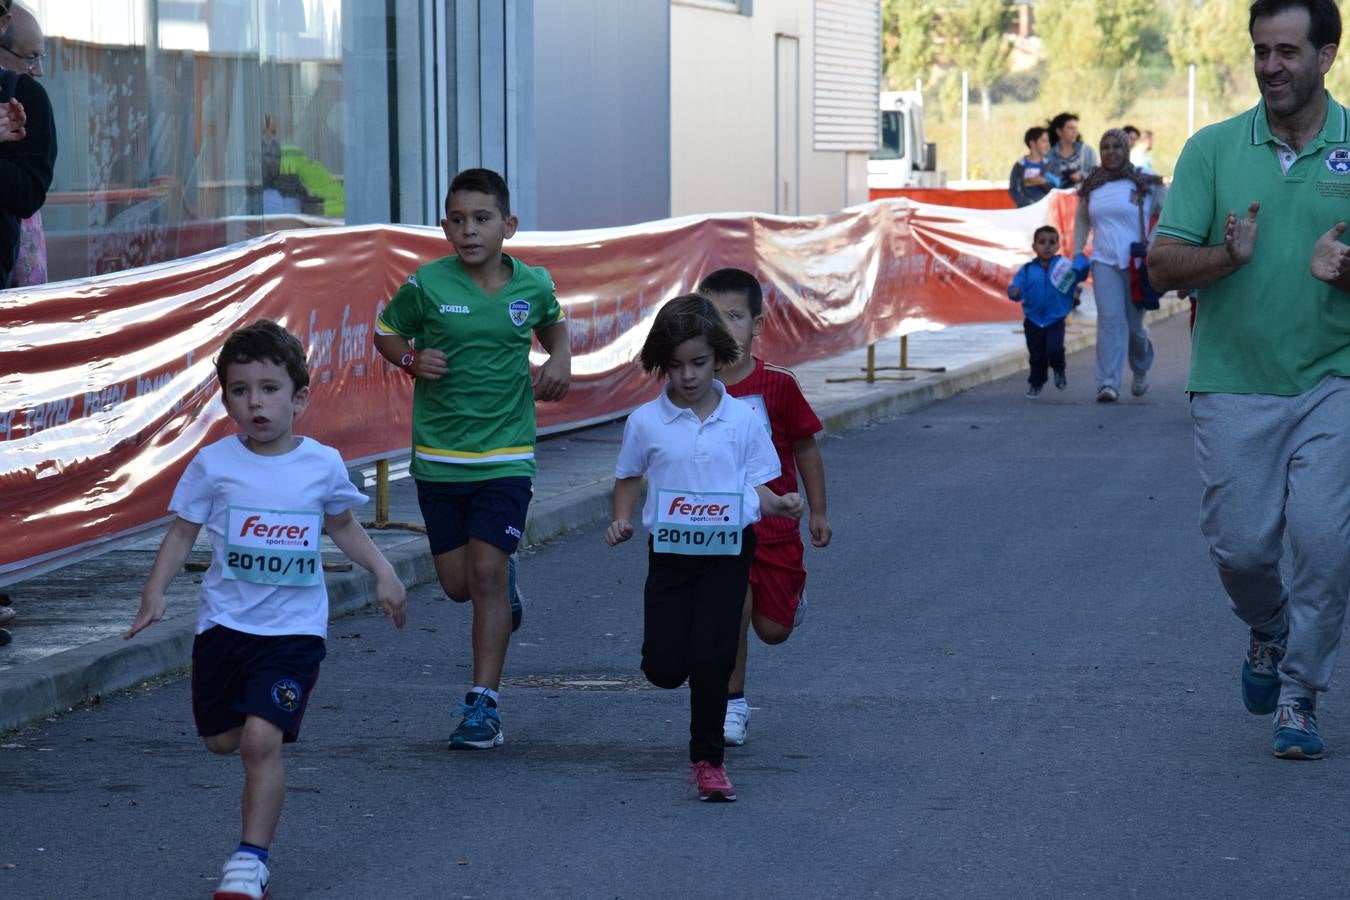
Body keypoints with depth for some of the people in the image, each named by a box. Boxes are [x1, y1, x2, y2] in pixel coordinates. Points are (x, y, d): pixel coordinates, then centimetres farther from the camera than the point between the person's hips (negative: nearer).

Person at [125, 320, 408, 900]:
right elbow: (183, 532, 1)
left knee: (261, 739, -18)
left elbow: (341, 525, 15)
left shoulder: (324, 465, -3)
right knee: (221, 740, 14)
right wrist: (155, 590, -12)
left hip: (293, 628, -2)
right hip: (224, 621, 2)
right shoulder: (213, 464, -6)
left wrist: (382, 571, 6)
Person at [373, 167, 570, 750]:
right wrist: (411, 359, -12)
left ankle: (484, 706, -2)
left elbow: (552, 323, 21)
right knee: (458, 584, 6)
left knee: (487, 573, -9)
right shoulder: (427, 285, -8)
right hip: (438, 456, 1)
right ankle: (506, 581, 44)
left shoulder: (533, 285, -2)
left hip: (506, 456, -1)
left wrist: (559, 359, 2)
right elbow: (385, 332, 8)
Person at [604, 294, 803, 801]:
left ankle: (708, 761, 9)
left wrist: (779, 505, -16)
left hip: (728, 553, -1)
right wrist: (622, 519, -1)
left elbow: (755, 487, 5)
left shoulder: (743, 421, -1)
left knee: (712, 661, -6)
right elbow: (629, 478, 15)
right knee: (665, 669, -4)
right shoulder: (646, 422, 0)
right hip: (670, 551, 1)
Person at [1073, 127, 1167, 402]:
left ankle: (1141, 371, 38)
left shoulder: (1146, 184, -1)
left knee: (1134, 323, 7)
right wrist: (1077, 253, 15)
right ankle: (1108, 384, -18)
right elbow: (1082, 219, 23)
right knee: (1110, 320, -13)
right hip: (1104, 263, 2)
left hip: (1138, 263, -2)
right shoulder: (1091, 186, 9)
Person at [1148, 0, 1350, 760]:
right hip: (1234, 384, 1)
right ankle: (1270, 633, 34)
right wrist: (1228, 255, -21)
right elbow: (1163, 266, -1)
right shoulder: (1212, 149, 2)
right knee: (1240, 545, 1)